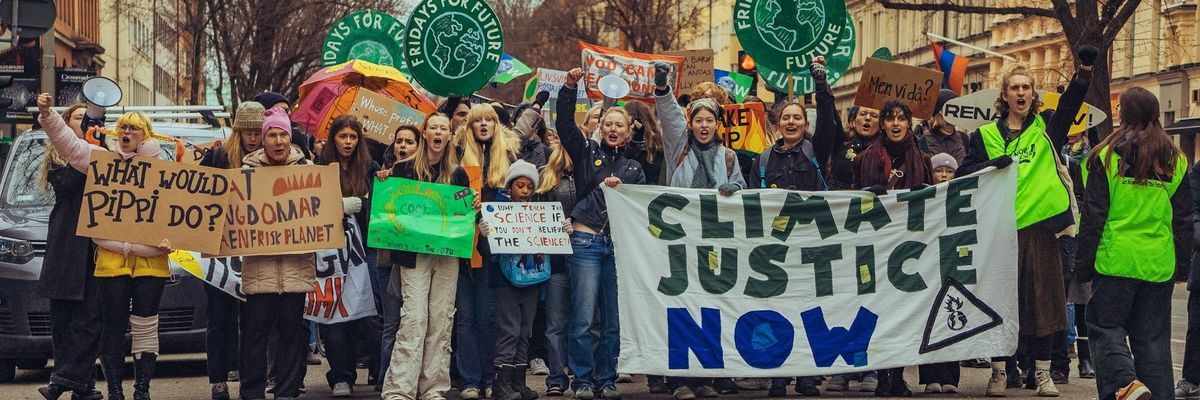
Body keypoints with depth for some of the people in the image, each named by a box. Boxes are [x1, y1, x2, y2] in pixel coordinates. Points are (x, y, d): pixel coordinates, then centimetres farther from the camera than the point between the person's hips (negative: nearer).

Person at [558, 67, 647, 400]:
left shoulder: (634, 168, 16)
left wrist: (621, 188, -8)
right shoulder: (587, 152, 9)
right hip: (587, 241, -3)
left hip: (620, 244, 3)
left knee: (613, 319, 5)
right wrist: (569, 89, -12)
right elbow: (564, 124, -3)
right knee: (584, 318, -7)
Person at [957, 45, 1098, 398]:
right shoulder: (986, 135, 10)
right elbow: (964, 172, 4)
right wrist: (991, 165, -15)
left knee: (1042, 297, 3)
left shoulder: (1046, 129, 11)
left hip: (1040, 224, 1)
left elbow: (1070, 103, -5)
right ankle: (998, 372, 11)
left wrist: (1085, 71, -22)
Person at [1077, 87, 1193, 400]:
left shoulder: (1107, 156, -4)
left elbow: (1093, 216, -5)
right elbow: (1184, 219, 10)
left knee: (1106, 327, 4)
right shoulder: (1175, 160, 7)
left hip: (1115, 259, -3)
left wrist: (1086, 264, 0)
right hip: (1160, 265, 3)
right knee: (1153, 336, 9)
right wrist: (1182, 266, 15)